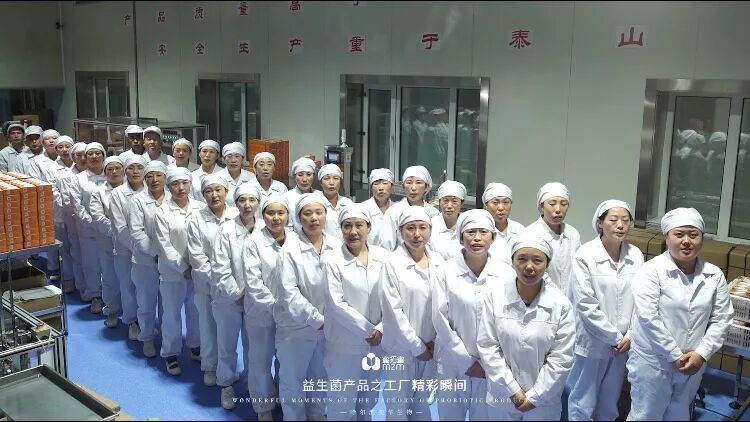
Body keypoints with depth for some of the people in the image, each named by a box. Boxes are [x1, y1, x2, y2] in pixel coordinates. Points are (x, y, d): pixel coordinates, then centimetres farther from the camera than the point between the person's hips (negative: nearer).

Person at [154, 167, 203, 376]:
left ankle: (195, 345, 34)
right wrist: (183, 267, -12)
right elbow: (164, 245, -9)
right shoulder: (163, 212, -7)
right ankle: (170, 353, 23)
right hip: (173, 271, -2)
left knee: (196, 311, 15)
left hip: (198, 270, 2)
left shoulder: (200, 208, 0)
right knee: (171, 314, 8)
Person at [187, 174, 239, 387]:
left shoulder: (237, 215, -3)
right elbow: (197, 256, -5)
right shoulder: (196, 219, -3)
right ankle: (210, 367, 28)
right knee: (209, 326, 9)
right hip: (207, 283, 0)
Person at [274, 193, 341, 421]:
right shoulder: (290, 248, -13)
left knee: (321, 378, 18)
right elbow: (289, 292, -16)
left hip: (329, 327, 3)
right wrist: (317, 319, -16)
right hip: (297, 326, -3)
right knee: (293, 379, 11)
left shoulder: (337, 246, -3)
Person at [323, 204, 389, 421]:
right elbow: (336, 305, -15)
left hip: (377, 341, 4)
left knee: (370, 397, 20)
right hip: (345, 343, -3)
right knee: (343, 400, 7)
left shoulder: (383, 257, -2)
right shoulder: (334, 261, -12)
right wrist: (367, 329, -15)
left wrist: (381, 328, -12)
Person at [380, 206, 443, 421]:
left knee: (423, 403, 16)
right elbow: (393, 311, -13)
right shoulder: (393, 264, -12)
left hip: (431, 347, 4)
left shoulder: (438, 262, 1)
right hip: (402, 347, -4)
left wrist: (435, 341, -3)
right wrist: (416, 347, -9)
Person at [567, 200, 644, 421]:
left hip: (623, 343, 4)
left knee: (609, 404, 18)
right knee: (583, 404, 6)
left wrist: (630, 336, -4)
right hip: (592, 342, -4)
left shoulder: (636, 255, -2)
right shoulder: (586, 255, -14)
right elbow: (586, 305, -15)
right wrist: (614, 337, -12)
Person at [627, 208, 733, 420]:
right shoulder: (651, 271, -14)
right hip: (652, 362, -4)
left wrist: (701, 354, -10)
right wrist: (675, 356, -16)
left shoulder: (714, 275, 0)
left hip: (692, 364, 5)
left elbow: (721, 319, 1)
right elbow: (649, 318, -19)